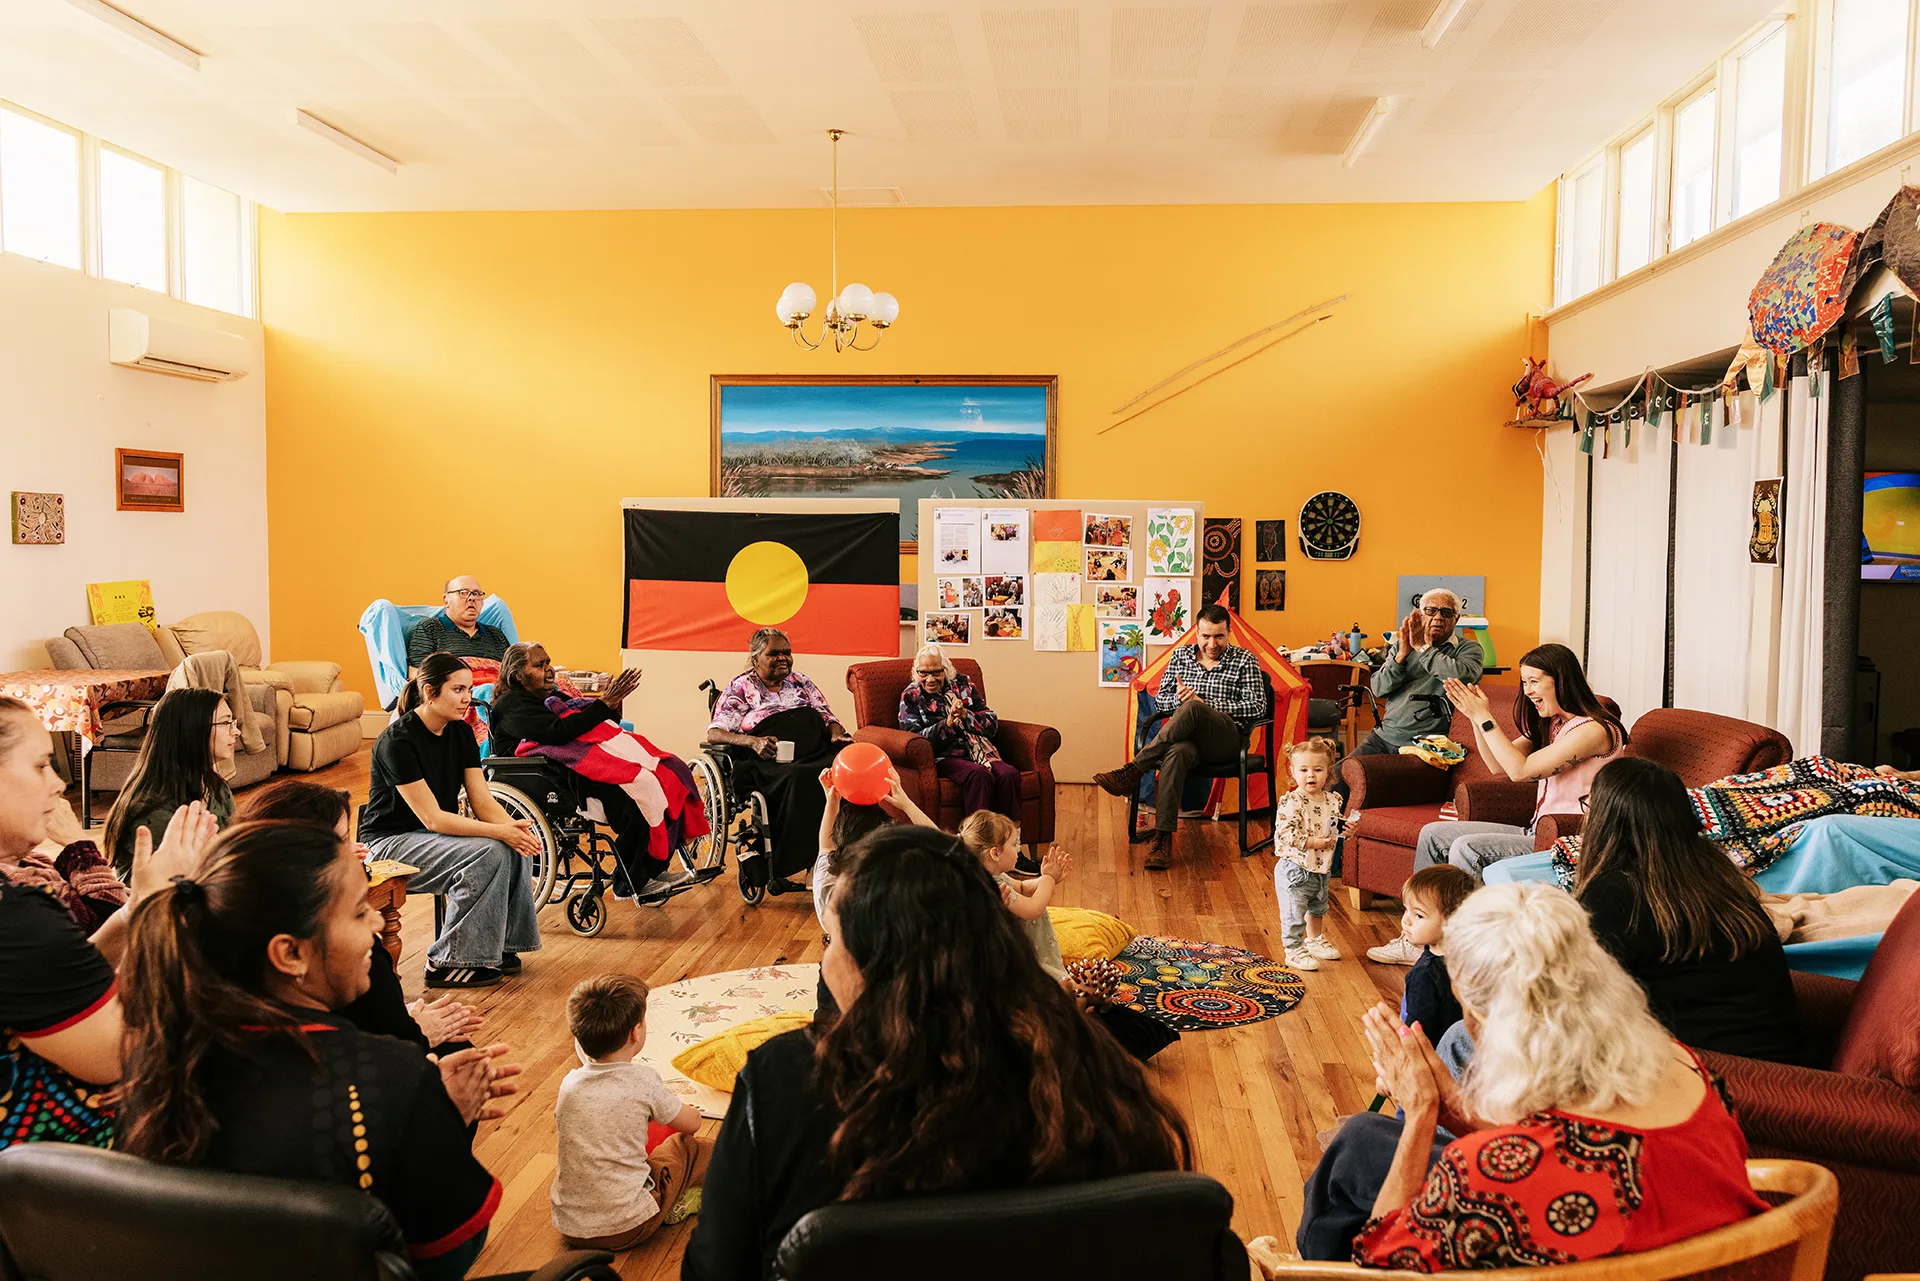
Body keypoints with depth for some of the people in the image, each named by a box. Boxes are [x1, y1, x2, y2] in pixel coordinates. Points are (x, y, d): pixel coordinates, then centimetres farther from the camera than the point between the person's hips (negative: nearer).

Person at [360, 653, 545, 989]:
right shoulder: (397, 741, -23)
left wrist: (514, 826, -25)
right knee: (488, 853, -28)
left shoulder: (461, 734, 1)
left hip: (441, 833, 7)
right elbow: (432, 818, -26)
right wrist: (500, 832, -33)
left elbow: (482, 800, -4)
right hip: (390, 843, -7)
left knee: (513, 849, -18)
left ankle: (501, 945, -3)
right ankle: (447, 962, -16)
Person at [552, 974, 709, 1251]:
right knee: (686, 1146, 15)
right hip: (627, 1228, -4)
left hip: (569, 1227, 4)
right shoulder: (644, 1081, -14)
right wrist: (691, 1109, 26)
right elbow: (691, 1123, 2)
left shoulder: (569, 1084, -4)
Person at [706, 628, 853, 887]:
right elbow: (714, 733, 4)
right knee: (800, 777, -40)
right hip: (769, 762, -4)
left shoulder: (800, 682, 27)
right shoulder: (740, 687, 13)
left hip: (818, 753, 4)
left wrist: (837, 733, -1)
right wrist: (753, 742, -14)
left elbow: (827, 715, 24)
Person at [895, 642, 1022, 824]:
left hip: (980, 752, 3)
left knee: (1009, 774, -29)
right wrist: (947, 724, -14)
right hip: (943, 757, -3)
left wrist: (966, 715, -8)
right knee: (978, 774, -35)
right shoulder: (910, 696, 11)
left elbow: (993, 724, 11)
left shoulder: (964, 685, 17)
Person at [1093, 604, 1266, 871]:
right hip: (1187, 736, 2)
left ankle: (1132, 771, -34)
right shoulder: (1181, 655, 18)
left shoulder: (1244, 660, 8)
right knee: (1177, 752, -38)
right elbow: (1160, 700, 19)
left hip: (1226, 741, -2)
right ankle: (1163, 839, -44)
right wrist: (1178, 699, -7)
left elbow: (1257, 706, -3)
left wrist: (1205, 704, -10)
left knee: (1192, 708, -36)